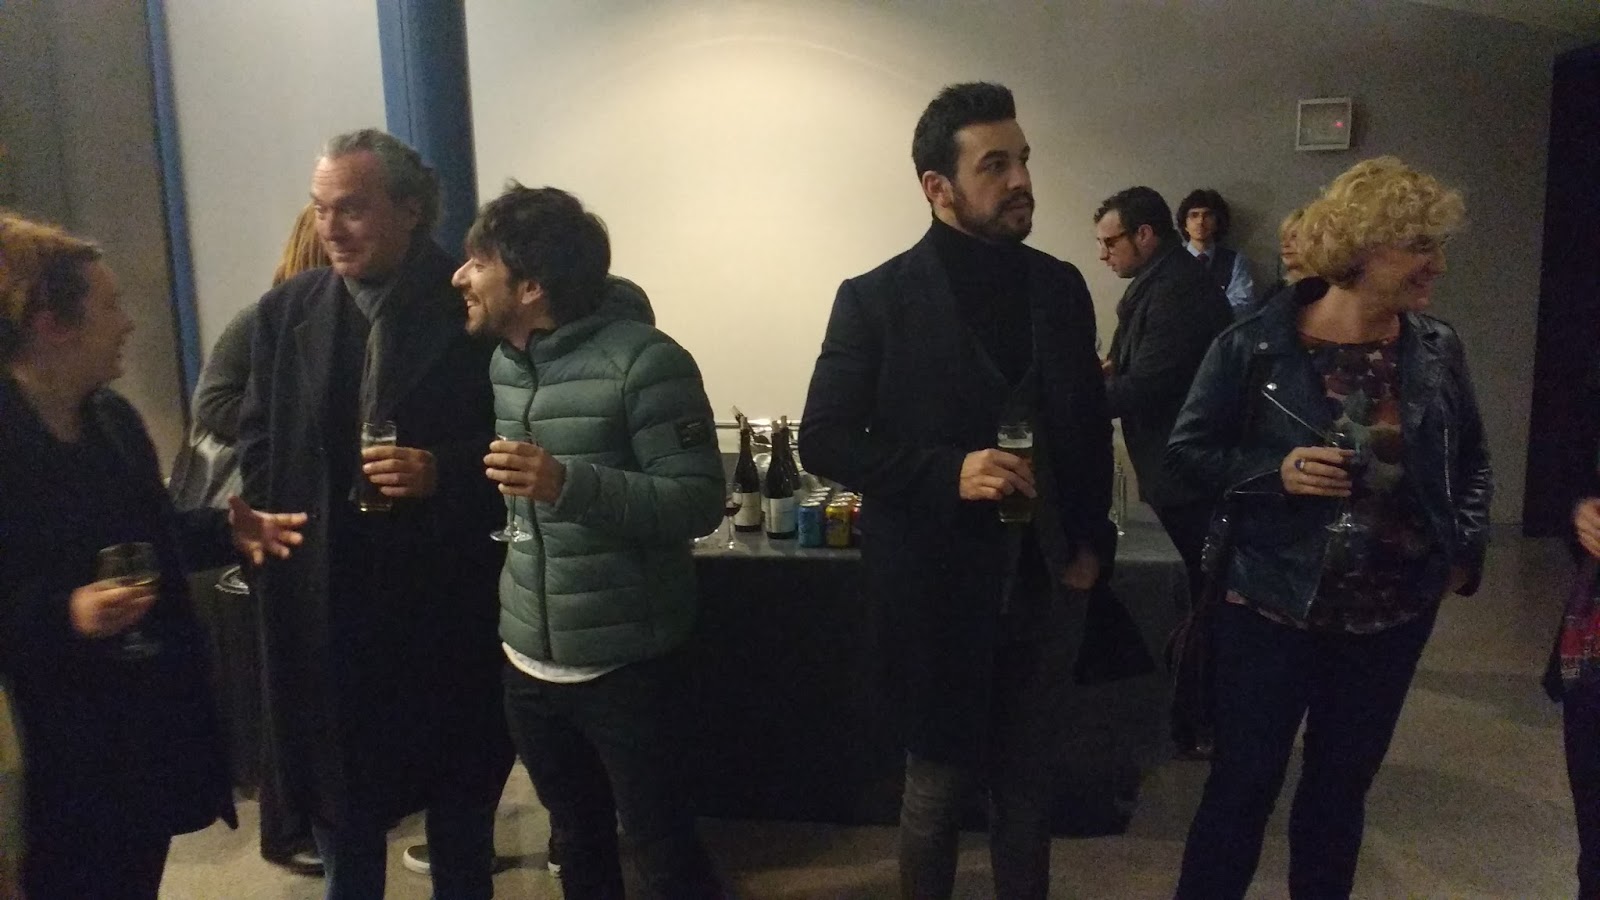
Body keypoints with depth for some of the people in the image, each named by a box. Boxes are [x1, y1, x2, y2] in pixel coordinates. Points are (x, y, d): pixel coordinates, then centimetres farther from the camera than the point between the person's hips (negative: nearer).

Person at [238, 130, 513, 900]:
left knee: (460, 792, 16)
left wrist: (444, 471, -21)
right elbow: (259, 445, 9)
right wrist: (273, 553, 0)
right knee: (337, 791, 18)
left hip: (448, 592, -3)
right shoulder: (287, 310, 4)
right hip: (324, 595, 3)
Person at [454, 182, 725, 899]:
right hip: (528, 661, 7)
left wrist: (569, 483, -29)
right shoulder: (503, 362, 8)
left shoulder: (644, 361, -16)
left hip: (625, 665, -7)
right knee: (577, 841, 23)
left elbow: (700, 502, -21)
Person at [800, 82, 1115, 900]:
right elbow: (823, 440, -11)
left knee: (1028, 784, 18)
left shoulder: (1060, 288, 4)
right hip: (937, 588, -4)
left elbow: (1092, 426, 11)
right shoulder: (876, 300, -10)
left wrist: (1093, 540, 2)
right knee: (938, 783, 14)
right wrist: (948, 471, -22)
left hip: (1047, 579, 4)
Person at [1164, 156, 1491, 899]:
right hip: (1271, 611, -4)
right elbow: (1187, 453, -7)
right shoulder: (1255, 346, -13)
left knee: (1343, 785, 18)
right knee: (1244, 784, 5)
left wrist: (1465, 550, 4)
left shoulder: (1438, 350, 0)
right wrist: (1274, 471, -22)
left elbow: (1470, 461, 14)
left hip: (1392, 617, 4)